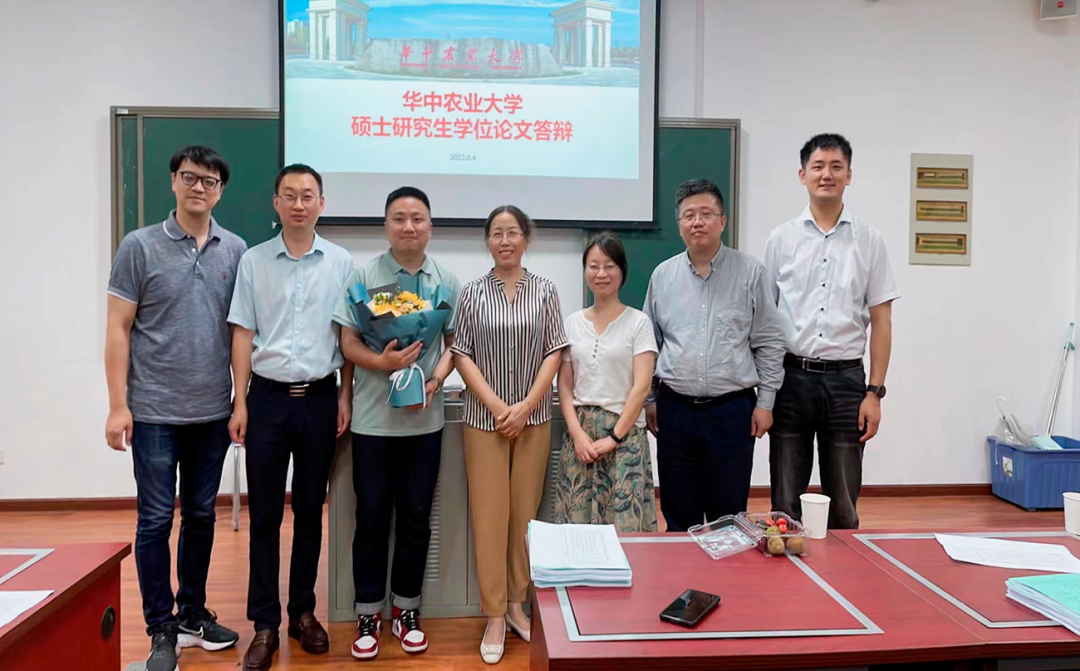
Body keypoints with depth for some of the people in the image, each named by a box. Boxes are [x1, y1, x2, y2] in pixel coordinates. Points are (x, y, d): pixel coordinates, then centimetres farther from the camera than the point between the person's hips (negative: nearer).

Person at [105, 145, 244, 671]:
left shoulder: (236, 251, 4)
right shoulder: (139, 246, -3)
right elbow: (118, 330, -3)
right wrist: (118, 405, -8)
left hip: (213, 412, 3)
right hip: (154, 412, -3)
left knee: (201, 517, 13)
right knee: (156, 520, 5)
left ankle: (193, 613, 29)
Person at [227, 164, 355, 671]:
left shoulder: (341, 263, 3)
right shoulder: (253, 261, 3)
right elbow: (243, 334, 2)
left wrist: (345, 396, 0)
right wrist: (240, 403, -2)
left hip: (319, 398, 0)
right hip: (268, 397, 0)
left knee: (310, 510, 10)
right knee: (264, 513, 5)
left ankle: (303, 611, 24)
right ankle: (265, 623, 15)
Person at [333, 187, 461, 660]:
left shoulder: (447, 281, 2)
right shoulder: (363, 275, -3)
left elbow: (454, 342, 6)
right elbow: (348, 343, -3)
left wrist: (435, 380, -12)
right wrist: (382, 362, -21)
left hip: (425, 419, 2)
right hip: (373, 418, -1)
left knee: (416, 516, 11)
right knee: (372, 516, 8)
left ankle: (406, 609, 28)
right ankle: (368, 613, 24)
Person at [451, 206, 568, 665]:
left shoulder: (545, 291, 3)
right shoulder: (473, 292, 2)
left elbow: (554, 353, 0)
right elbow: (462, 354, -1)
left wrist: (525, 407, -9)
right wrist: (496, 406, -10)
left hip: (534, 417, 1)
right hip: (484, 418, -1)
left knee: (525, 513, 8)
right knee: (489, 517, 1)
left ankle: (517, 604, 23)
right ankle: (494, 616, 11)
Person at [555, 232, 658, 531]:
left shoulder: (638, 322, -1)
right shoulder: (573, 322, 9)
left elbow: (641, 386, -7)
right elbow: (564, 385, 8)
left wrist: (614, 437, -11)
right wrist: (577, 433, -5)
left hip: (624, 432, -3)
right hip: (579, 432, 3)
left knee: (625, 522, -5)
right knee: (577, 521, 4)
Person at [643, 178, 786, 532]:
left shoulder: (750, 272, -1)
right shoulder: (663, 275, 6)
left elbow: (769, 343, 1)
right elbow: (649, 343, 12)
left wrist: (765, 402, -3)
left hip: (732, 410, -2)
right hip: (674, 409, 2)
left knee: (728, 517, 7)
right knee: (679, 516, 12)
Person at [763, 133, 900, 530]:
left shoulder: (868, 241, 5)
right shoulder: (781, 240, 5)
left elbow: (881, 320, 4)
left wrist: (875, 392, -3)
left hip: (846, 379, 0)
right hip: (791, 377, 0)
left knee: (844, 505, 10)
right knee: (785, 502, 6)